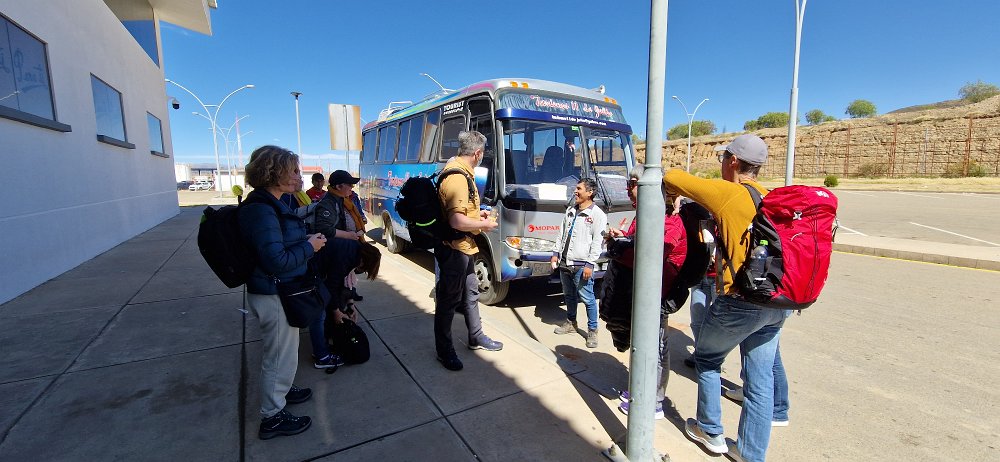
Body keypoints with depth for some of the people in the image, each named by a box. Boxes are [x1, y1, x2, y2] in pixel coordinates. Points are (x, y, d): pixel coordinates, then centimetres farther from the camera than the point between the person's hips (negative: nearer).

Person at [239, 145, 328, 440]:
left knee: (278, 353, 28)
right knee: (281, 357, 7)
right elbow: (276, 261, -30)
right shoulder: (262, 211, -25)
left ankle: (278, 391, 49)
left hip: (275, 293, 10)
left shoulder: (268, 205, 7)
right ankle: (272, 418, 25)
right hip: (274, 296, -10)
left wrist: (307, 240, 3)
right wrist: (309, 247, -19)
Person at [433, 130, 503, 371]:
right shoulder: (457, 178, -24)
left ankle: (476, 337, 39)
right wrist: (485, 224, -17)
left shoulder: (459, 170, 9)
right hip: (453, 249, -11)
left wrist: (477, 214, 17)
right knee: (449, 300, 4)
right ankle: (444, 350, 21)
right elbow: (457, 222, -31)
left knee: (470, 292, 22)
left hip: (462, 247, 11)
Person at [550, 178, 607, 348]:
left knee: (587, 298, -2)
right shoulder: (570, 210, 14)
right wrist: (556, 253, 12)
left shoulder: (597, 214, -8)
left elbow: (598, 242, -13)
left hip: (581, 264, -7)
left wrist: (590, 264, -17)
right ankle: (571, 323, 35)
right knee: (569, 295, 19)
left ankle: (592, 330, 13)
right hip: (564, 262, 7)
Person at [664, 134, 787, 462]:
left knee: (707, 359, 17)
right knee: (760, 379, 15)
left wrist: (669, 179, 14)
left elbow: (672, 179, -8)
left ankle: (711, 432, 31)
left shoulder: (725, 192, -10)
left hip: (740, 302, -6)